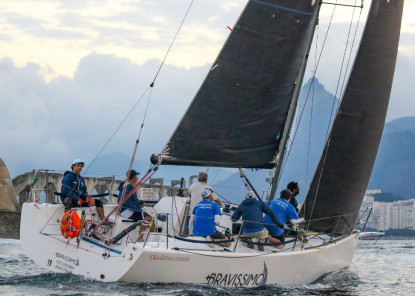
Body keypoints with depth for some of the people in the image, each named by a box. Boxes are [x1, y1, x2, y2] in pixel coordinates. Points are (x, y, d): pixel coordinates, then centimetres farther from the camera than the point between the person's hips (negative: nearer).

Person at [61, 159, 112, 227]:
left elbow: (84, 191, 21)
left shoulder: (81, 179, 17)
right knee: (68, 202, -46)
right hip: (68, 198, -8)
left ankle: (103, 221, 4)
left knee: (98, 202, 0)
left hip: (79, 198, 8)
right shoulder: (68, 177, -8)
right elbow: (66, 190, -19)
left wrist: (87, 197, -4)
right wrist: (77, 199, -28)